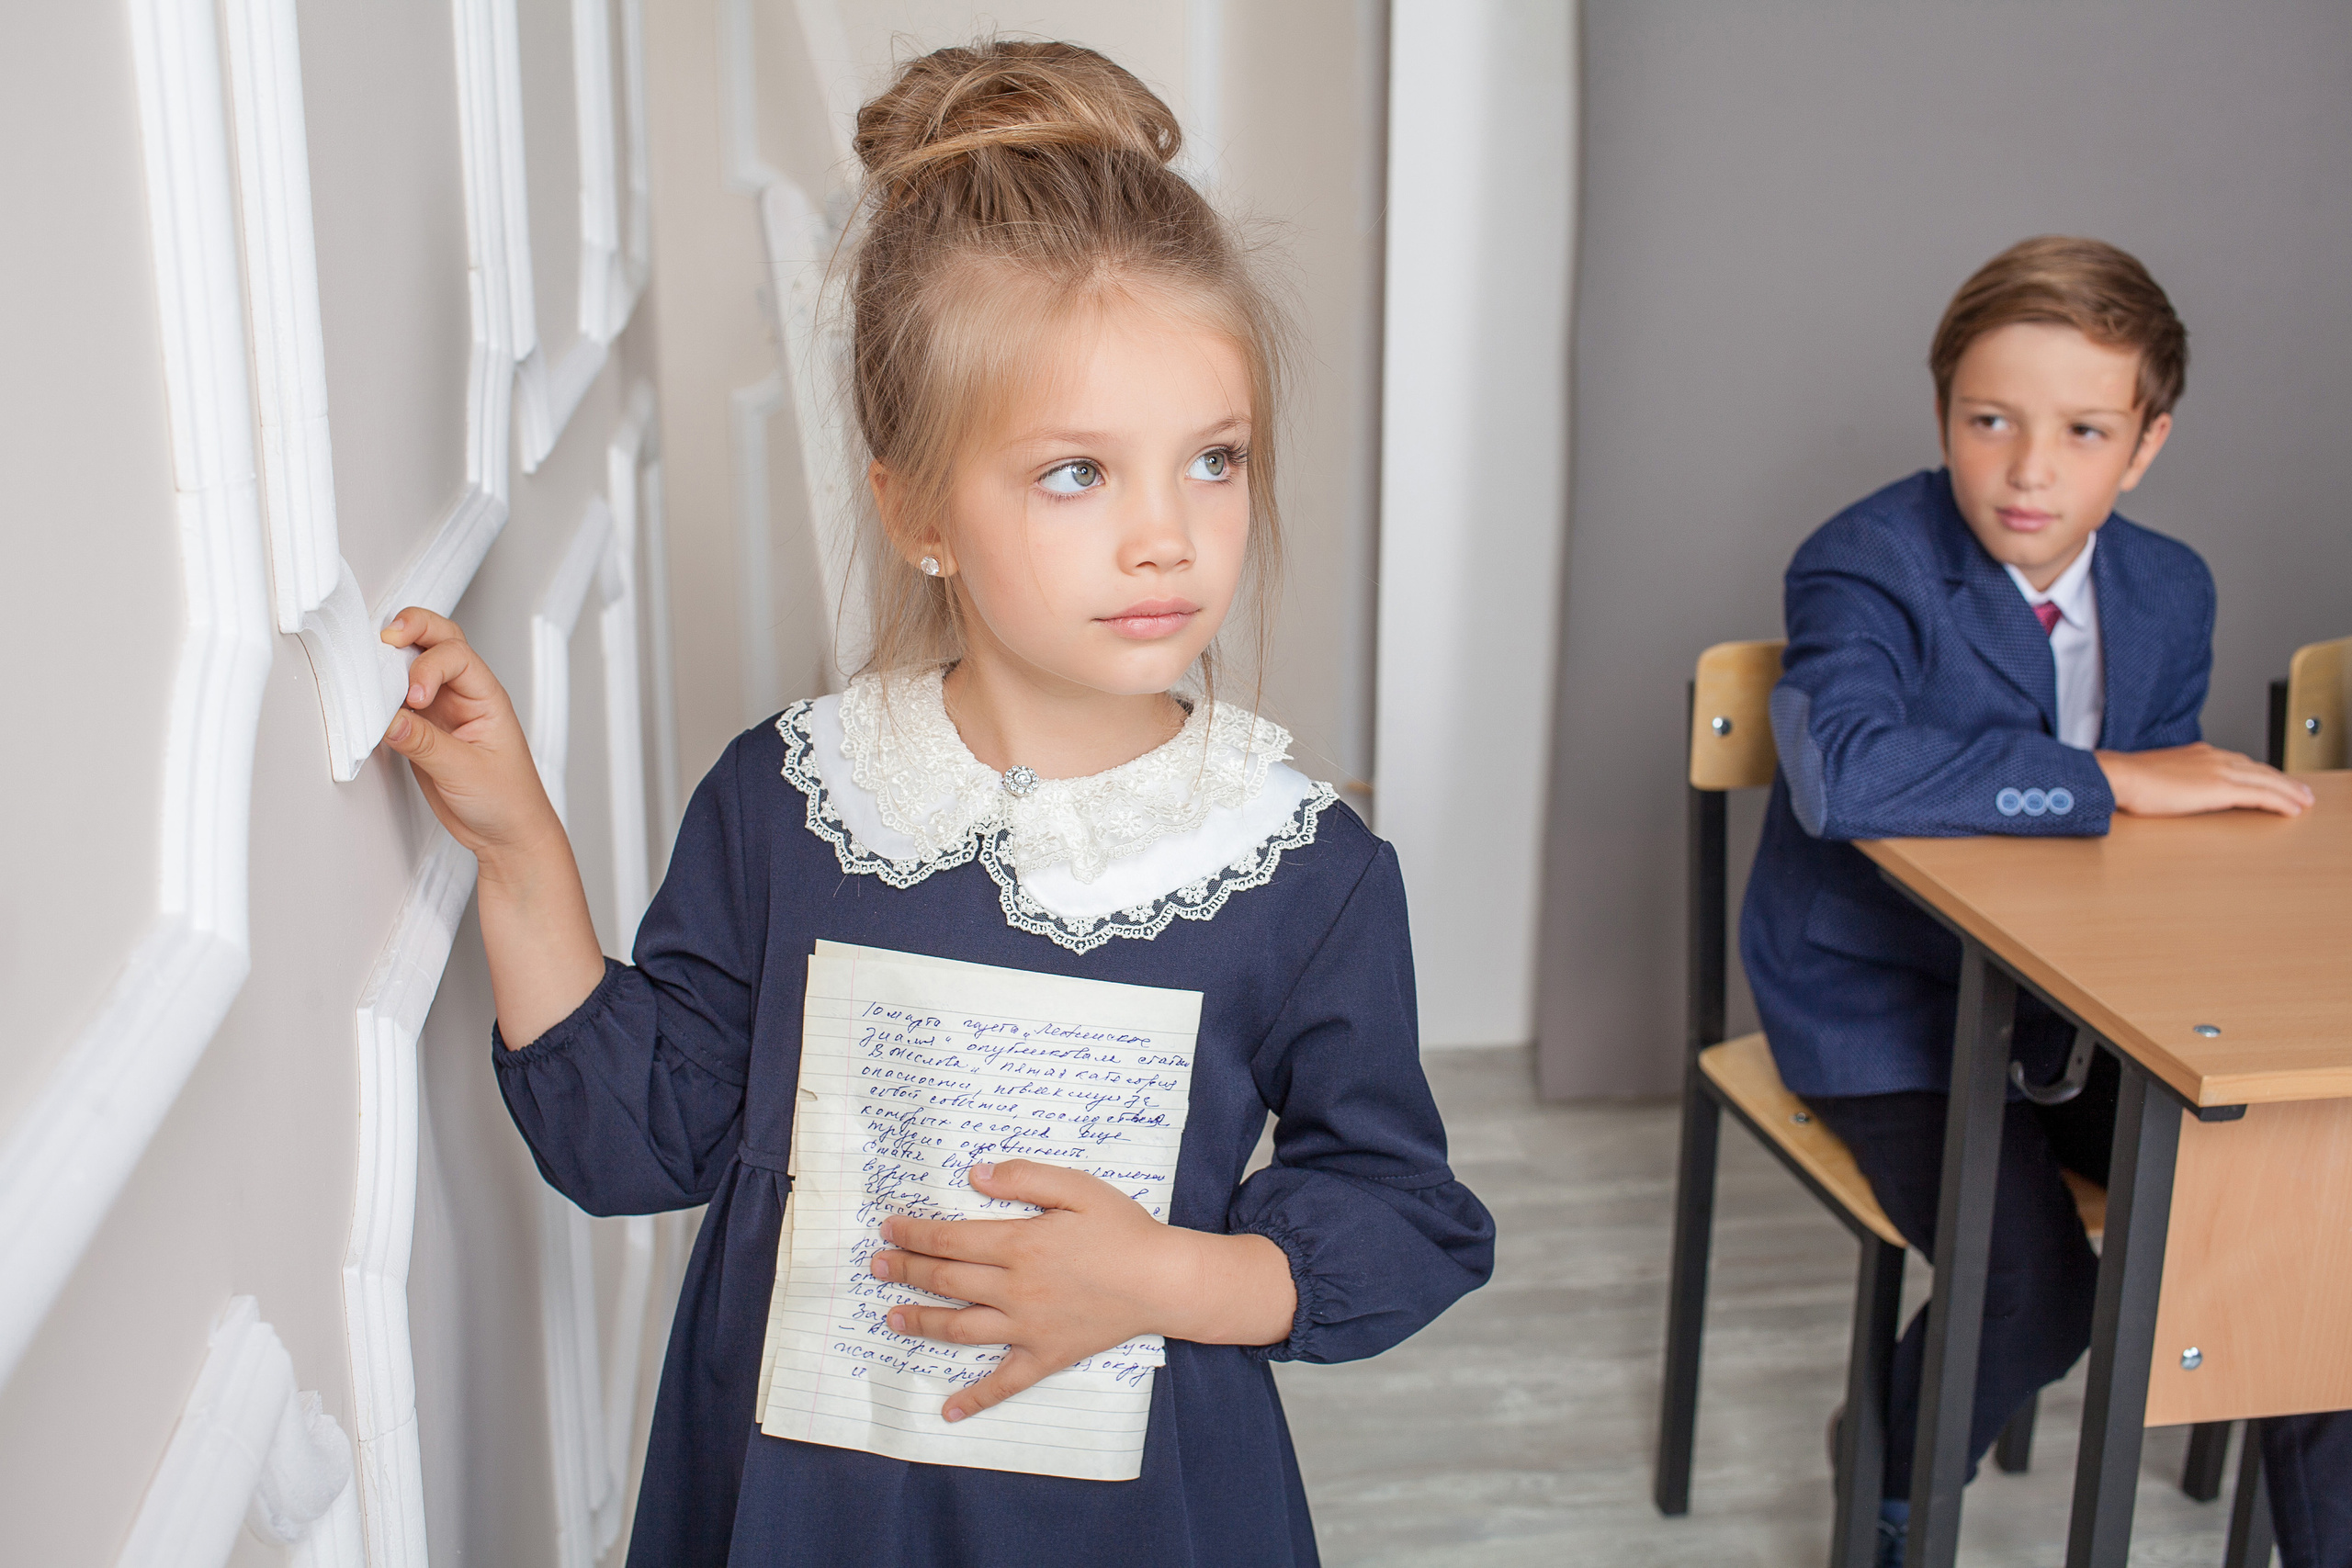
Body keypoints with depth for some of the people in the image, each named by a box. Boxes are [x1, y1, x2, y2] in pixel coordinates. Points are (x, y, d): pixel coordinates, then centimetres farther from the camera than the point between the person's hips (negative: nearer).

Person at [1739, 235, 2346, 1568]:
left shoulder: (2171, 590, 2)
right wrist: (2108, 781, -33)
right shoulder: (1870, 568, -19)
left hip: (2084, 996, 6)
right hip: (1886, 1007, -6)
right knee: (2039, 1285, -21)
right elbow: (1843, 770, -40)